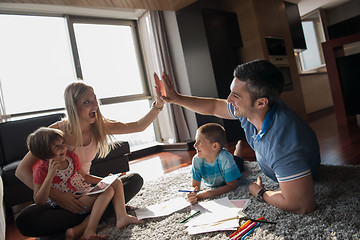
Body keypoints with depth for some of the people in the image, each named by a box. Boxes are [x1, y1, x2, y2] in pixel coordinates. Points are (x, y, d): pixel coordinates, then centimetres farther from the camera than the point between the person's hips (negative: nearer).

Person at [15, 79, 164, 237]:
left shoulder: (99, 126, -4)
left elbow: (139, 126, -5)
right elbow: (21, 171, -18)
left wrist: (158, 104, -21)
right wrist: (57, 195, -30)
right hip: (58, 196, -4)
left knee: (135, 179, -11)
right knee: (24, 220, -34)